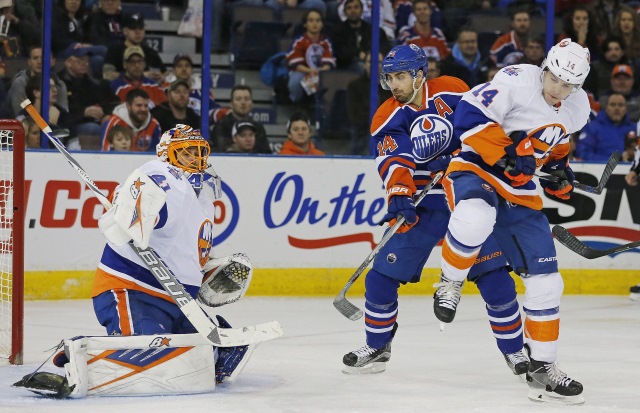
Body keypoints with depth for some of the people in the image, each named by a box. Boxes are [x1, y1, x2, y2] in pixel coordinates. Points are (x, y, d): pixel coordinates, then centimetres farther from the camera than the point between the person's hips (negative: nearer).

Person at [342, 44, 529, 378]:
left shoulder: (451, 91, -6)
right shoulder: (388, 118, -7)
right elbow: (393, 160, -22)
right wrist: (398, 194, -39)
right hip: (420, 205, 1)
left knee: (494, 275, -7)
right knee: (382, 276, -4)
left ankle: (513, 349, 7)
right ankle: (377, 347, 15)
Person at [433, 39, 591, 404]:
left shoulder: (578, 109, 4)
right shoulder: (517, 82, -19)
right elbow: (469, 116, -24)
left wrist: (559, 167, 7)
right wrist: (506, 156, -26)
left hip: (520, 193, 6)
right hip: (475, 169, -6)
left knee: (546, 282, 1)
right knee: (476, 218, -43)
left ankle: (543, 368, 14)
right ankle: (450, 283, -13)